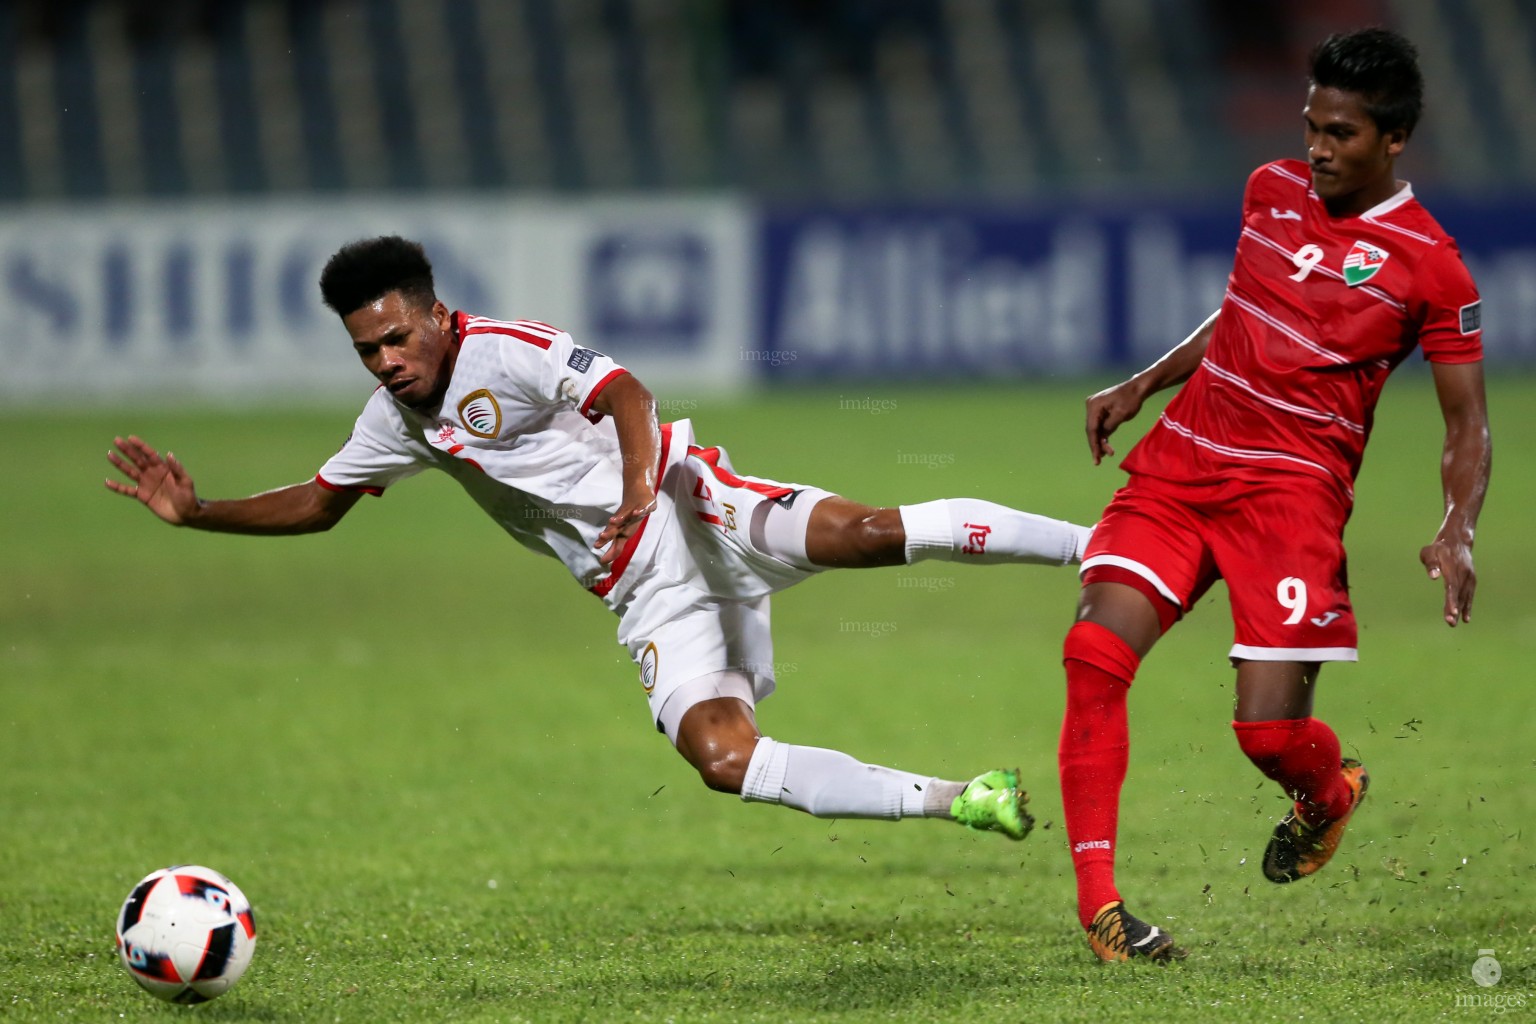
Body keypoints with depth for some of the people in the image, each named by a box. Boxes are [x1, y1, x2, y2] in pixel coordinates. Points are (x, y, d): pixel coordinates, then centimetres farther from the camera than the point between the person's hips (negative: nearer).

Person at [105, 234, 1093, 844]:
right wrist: (198, 513, 15)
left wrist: (640, 485, -41)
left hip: (689, 506, -6)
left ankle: (1084, 541, -25)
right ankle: (957, 801, -14)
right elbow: (317, 504, 26)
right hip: (647, 596, 6)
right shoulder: (400, 419, 14)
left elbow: (623, 393, -22)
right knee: (723, 759, -17)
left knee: (856, 532, -32)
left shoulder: (505, 355, -9)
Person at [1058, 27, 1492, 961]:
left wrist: (1458, 533, -18)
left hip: (1293, 487, -5)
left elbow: (1468, 425, -2)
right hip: (1182, 461, 5)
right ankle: (1097, 898, -12)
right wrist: (1141, 387, 21)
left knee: (1270, 728, -12)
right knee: (1095, 650, -17)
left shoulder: (1427, 264, -5)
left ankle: (1331, 791, 27)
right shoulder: (1273, 190, 11)